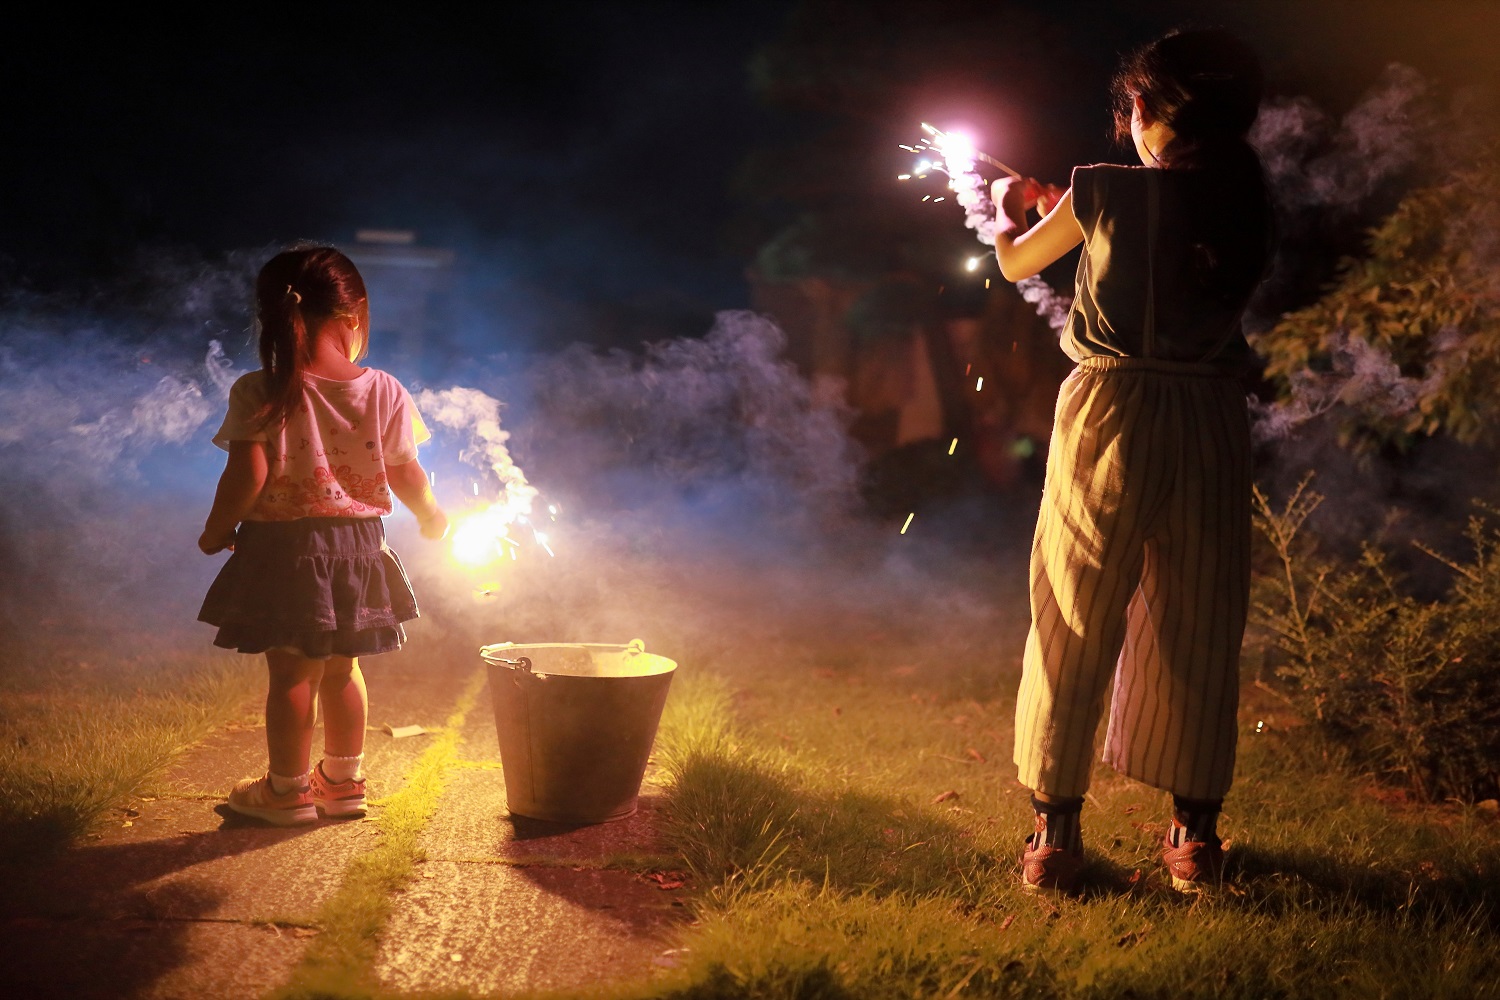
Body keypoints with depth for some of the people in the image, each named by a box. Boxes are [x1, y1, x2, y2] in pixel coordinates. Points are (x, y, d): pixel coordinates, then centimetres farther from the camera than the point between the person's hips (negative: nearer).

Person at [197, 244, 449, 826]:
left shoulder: (260, 393, -12)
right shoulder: (384, 392, -5)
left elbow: (248, 474, -17)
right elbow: (404, 473, -1)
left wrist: (217, 530, -1)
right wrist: (430, 516, 18)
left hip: (282, 543, -3)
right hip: (357, 539, 3)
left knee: (291, 673, 7)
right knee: (342, 668, 17)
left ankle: (288, 790, 18)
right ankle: (343, 782, 27)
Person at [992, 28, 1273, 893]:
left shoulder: (1105, 192, -6)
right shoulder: (1246, 208, 3)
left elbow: (1017, 266, 10)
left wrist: (1013, 214, 33)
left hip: (1108, 416, -2)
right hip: (1210, 427, 3)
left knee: (1074, 627, 7)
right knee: (1199, 632, 11)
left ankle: (1056, 835, 9)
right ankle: (1196, 836, 18)